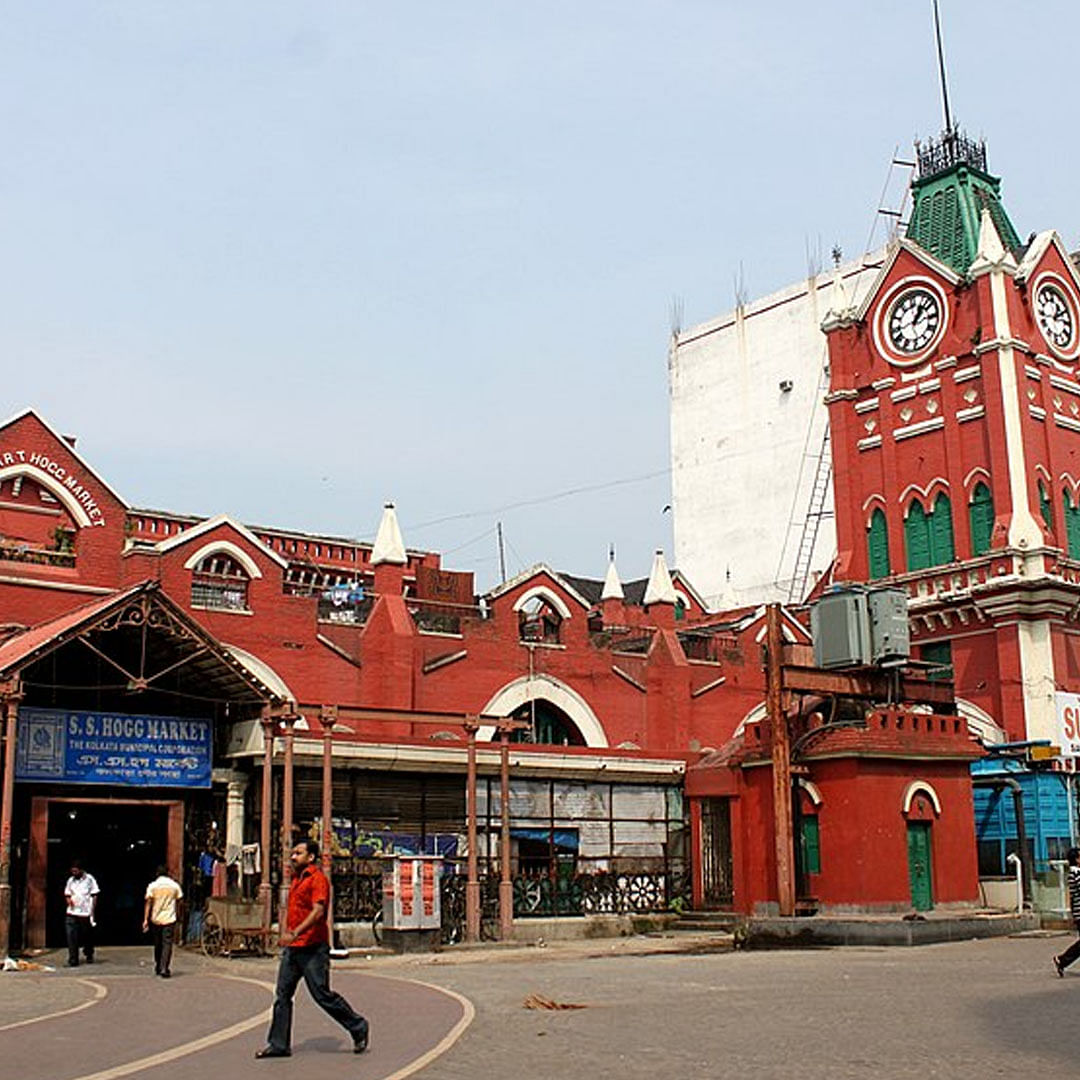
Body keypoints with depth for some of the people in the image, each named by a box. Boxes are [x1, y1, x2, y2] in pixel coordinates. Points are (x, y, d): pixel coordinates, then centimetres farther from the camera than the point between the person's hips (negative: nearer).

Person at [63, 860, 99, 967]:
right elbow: (67, 894, 17)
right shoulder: (71, 880, 10)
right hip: (72, 914, 2)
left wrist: (92, 911, -6)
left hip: (86, 914, -2)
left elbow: (94, 896, 0)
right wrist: (69, 900, -7)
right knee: (72, 938, -9)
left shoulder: (89, 879, -1)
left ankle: (89, 956, 31)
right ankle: (73, 960, -6)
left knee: (87, 937, 10)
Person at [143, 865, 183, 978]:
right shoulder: (174, 885, 0)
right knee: (167, 944, -3)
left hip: (156, 920, 1)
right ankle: (164, 969, -13)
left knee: (157, 944, 15)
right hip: (169, 919, -1)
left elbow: (148, 903, -4)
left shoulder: (152, 886, -2)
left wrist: (145, 920, -3)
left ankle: (158, 967, 27)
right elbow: (180, 899, 8)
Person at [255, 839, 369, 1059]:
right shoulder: (296, 879, 17)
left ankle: (358, 1027, 11)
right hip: (292, 948, 9)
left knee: (322, 995, -5)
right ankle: (278, 1044, 10)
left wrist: (295, 933, -30)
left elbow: (318, 911, -22)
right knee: (282, 994, 5)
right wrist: (285, 933, 15)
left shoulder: (318, 879, -11)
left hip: (312, 948, -9)